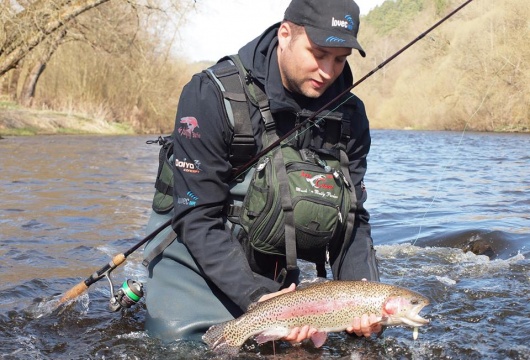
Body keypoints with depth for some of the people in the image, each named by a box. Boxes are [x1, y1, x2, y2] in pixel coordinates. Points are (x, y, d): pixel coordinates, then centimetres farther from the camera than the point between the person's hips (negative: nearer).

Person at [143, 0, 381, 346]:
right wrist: (256, 295, -35)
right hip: (196, 242, -4)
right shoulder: (212, 94, -25)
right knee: (178, 332, -21)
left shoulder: (348, 114, -11)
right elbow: (198, 218, -25)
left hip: (271, 258, 4)